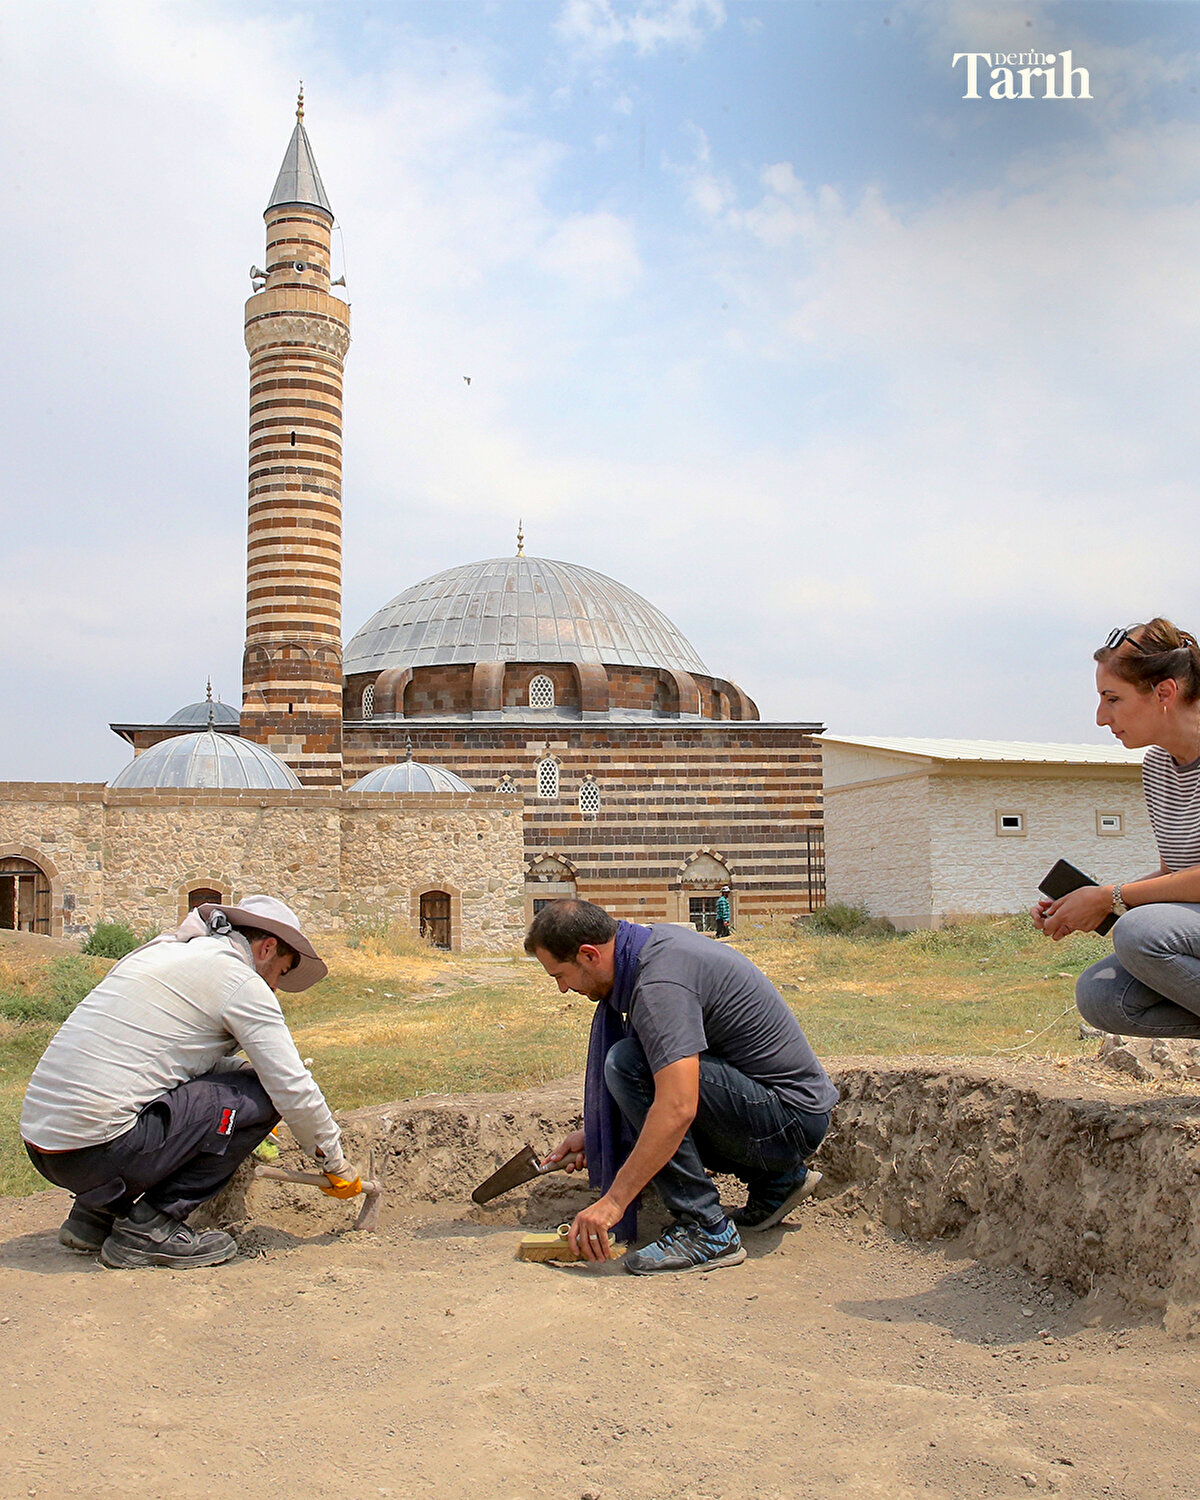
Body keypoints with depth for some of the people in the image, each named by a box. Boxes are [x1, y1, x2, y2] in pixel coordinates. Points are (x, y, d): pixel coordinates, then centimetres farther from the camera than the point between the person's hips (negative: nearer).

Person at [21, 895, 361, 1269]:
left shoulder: (160, 950, 21)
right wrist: (336, 1164, 10)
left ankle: (97, 1212, 19)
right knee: (260, 1096, -4)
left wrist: (242, 1068, 25)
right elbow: (293, 1088, -4)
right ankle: (149, 1228, -2)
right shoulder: (241, 981, -5)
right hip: (100, 1151, -9)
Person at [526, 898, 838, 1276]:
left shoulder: (659, 982, -24)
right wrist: (593, 1134, 18)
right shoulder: (654, 941, 6)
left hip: (792, 1115, -10)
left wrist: (613, 1201, -26)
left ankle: (708, 1231, -14)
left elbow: (678, 1109, -33)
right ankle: (776, 1178, 18)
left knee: (627, 1064, -21)